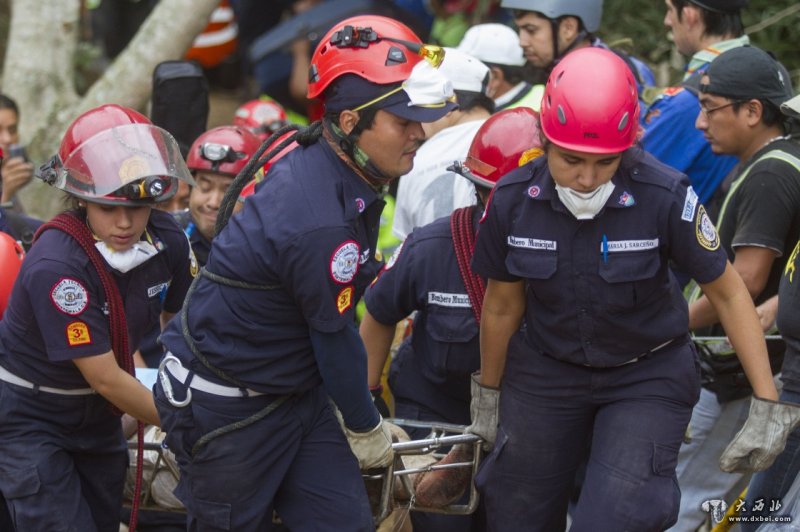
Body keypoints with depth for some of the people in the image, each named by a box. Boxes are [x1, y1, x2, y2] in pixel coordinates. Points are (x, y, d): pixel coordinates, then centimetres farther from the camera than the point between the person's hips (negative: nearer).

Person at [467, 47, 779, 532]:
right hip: (546, 372, 3)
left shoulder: (665, 197, -22)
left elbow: (728, 292, -12)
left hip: (647, 379, -3)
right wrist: (486, 396, 14)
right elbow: (503, 306, 2)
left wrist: (767, 404, -15)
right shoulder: (513, 200, -14)